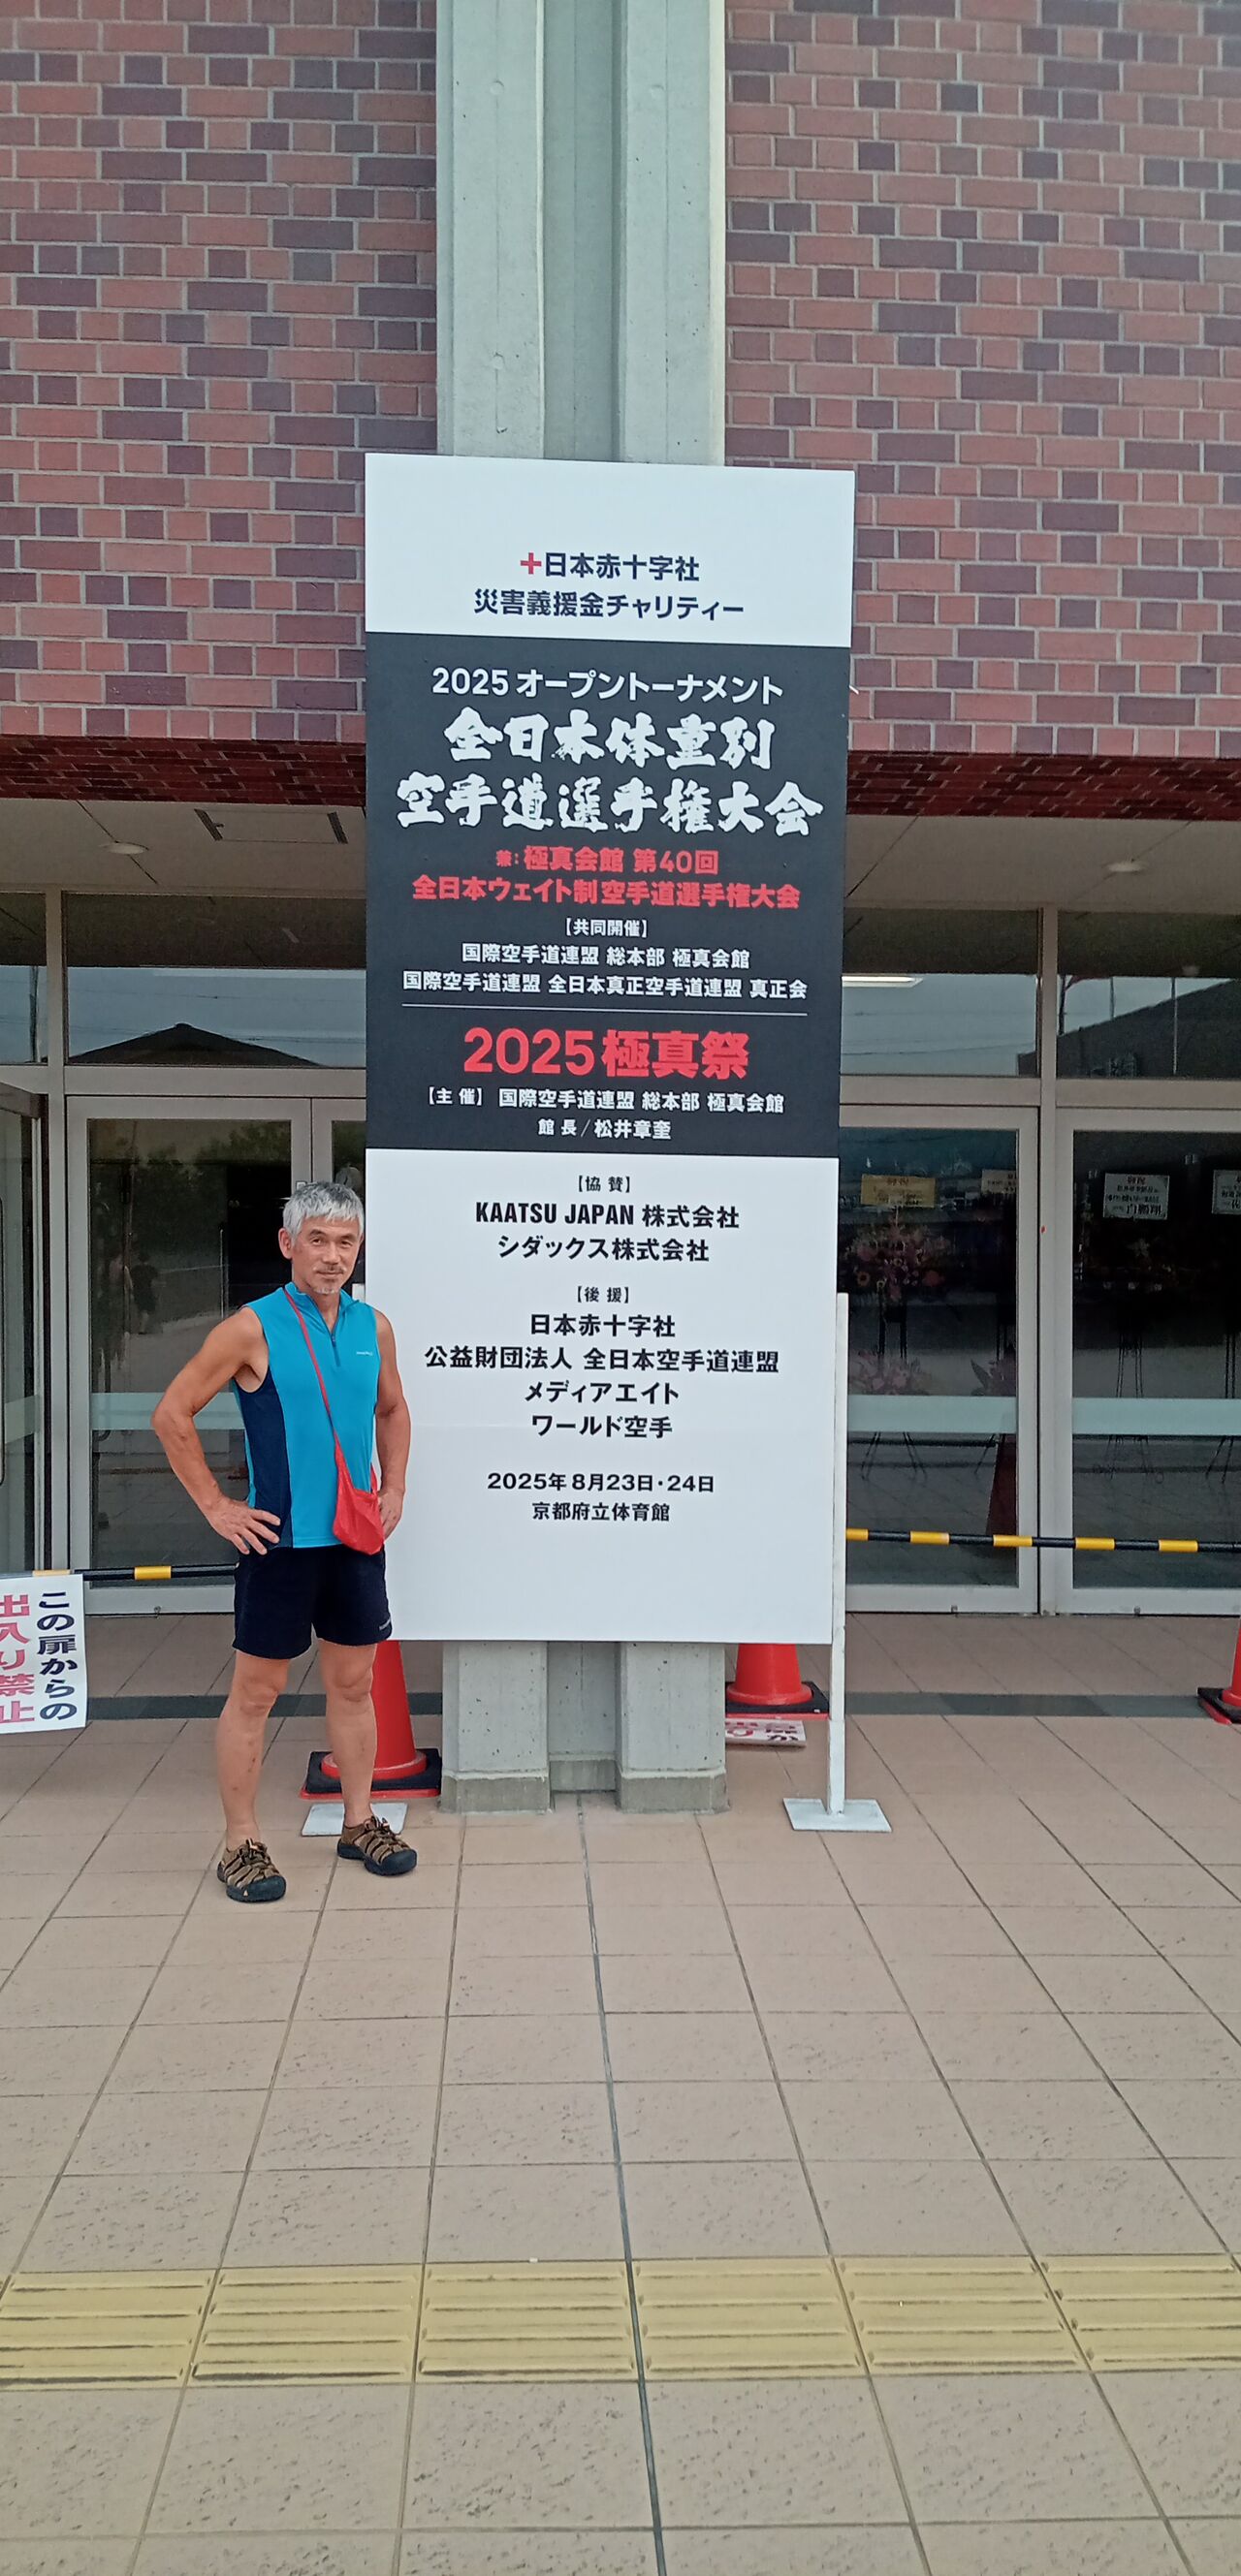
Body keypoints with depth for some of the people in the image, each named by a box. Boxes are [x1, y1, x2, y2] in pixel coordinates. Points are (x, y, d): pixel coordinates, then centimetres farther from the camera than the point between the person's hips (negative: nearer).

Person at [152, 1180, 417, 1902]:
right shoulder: (254, 1328, -11)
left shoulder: (374, 1327, 4)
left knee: (354, 1681, 14)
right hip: (280, 1540, -5)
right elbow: (173, 1415, -8)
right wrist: (217, 1507, -9)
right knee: (256, 1691, 4)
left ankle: (360, 1822, 28)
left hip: (355, 1540, 5)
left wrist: (394, 1490, 11)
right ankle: (242, 1843, 15)